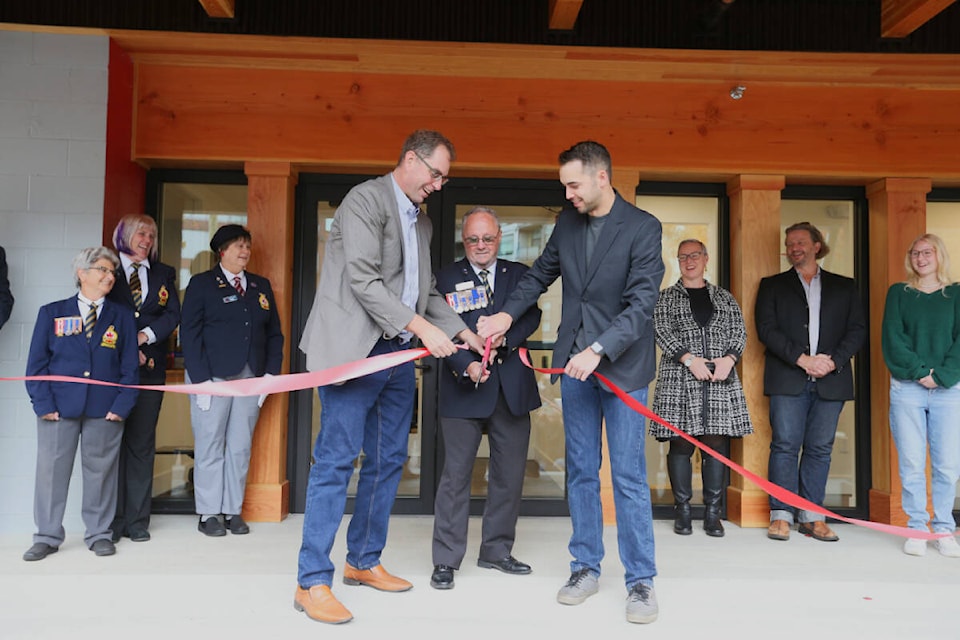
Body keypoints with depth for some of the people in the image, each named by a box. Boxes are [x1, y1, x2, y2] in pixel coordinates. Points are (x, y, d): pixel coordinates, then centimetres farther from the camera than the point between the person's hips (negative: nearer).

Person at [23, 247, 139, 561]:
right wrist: (43, 403, -5)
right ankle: (47, 537, 18)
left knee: (101, 472, 6)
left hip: (105, 410, 0)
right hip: (59, 408, 0)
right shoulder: (52, 313, 7)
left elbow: (129, 366, 5)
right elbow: (36, 363, 5)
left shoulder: (122, 316, 7)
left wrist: (122, 405, -5)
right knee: (51, 470, 4)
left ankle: (99, 534, 19)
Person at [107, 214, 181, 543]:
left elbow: (173, 314, 3)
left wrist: (144, 336, -11)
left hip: (149, 366, 2)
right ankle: (111, 520, 8)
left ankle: (137, 520, 10)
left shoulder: (164, 273, 14)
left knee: (142, 443, 4)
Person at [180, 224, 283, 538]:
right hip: (213, 377, -3)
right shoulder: (201, 284, 3)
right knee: (210, 448, 1)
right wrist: (201, 380, -10)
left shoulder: (261, 286, 15)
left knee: (240, 448, 5)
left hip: (250, 378, 4)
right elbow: (189, 333, -2)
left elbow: (274, 333, 14)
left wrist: (271, 373, 3)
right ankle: (209, 513, 11)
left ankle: (233, 511, 14)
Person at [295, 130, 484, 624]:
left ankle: (363, 561, 26)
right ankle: (313, 582, 0)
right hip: (356, 349, -9)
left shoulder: (421, 222, 19)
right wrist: (422, 327, -21)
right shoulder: (365, 199, -7)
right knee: (336, 461, -7)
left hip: (397, 353, 9)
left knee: (387, 461, 12)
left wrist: (464, 334, 11)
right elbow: (363, 279, -17)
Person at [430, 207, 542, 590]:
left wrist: (503, 335, -21)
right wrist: (467, 365, -24)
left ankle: (496, 550, 27)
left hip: (512, 387, 3)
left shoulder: (519, 274, 10)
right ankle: (446, 560, 11)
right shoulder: (448, 278, 2)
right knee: (456, 474, 0)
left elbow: (532, 316, -2)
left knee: (510, 473, 11)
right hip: (463, 387, -3)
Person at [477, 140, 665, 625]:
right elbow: (540, 274, 17)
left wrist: (598, 350, -26)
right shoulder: (567, 222, 6)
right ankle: (586, 567, 25)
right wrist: (507, 314, 2)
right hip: (574, 363, 5)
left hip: (621, 365, -5)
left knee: (628, 478, -1)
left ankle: (640, 580, 12)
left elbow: (641, 303, -17)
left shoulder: (642, 228, -10)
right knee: (581, 471, 12)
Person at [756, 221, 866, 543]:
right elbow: (766, 329, -1)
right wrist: (803, 359, -11)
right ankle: (781, 515, 2)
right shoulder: (772, 285, 11)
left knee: (820, 448, 4)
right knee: (785, 445, -4)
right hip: (787, 379, -1)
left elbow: (858, 329, 8)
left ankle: (812, 516, 10)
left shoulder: (844, 286, 16)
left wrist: (833, 361, -9)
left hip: (830, 380, 2)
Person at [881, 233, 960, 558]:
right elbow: (892, 338, 0)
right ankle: (917, 529, 9)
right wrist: (919, 371, -10)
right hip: (906, 388, 0)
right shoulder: (898, 293, 10)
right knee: (912, 464, -1)